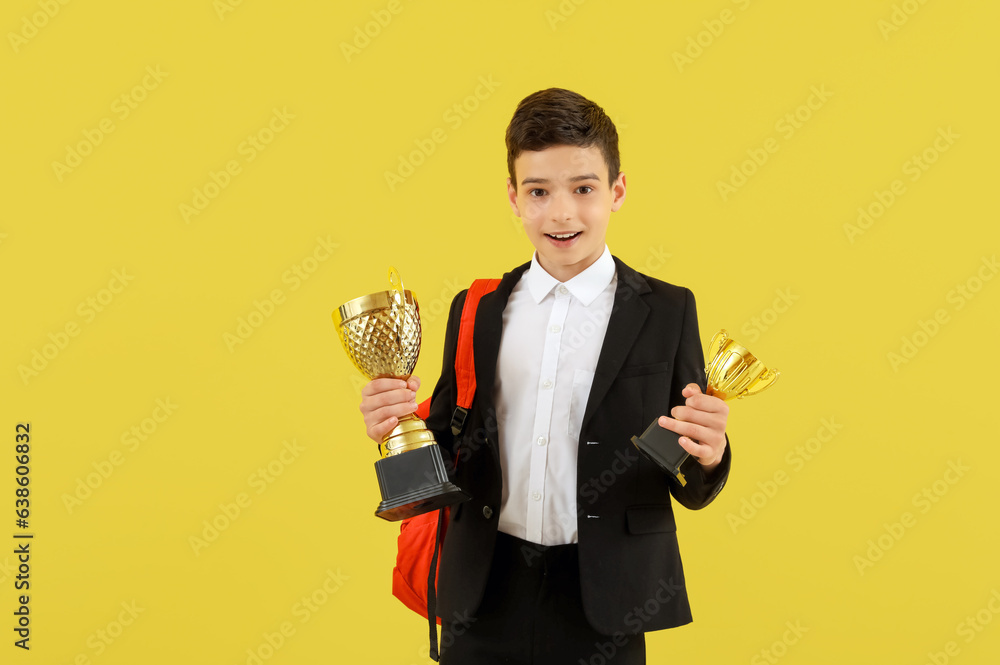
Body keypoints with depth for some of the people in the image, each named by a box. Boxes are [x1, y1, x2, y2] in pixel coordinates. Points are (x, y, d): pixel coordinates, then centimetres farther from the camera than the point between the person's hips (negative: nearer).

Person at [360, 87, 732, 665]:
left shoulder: (667, 312, -4)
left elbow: (691, 492, -2)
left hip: (602, 603, -2)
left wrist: (707, 455, -24)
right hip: (484, 600, 2)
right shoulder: (477, 309, 3)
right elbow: (448, 460, 8)